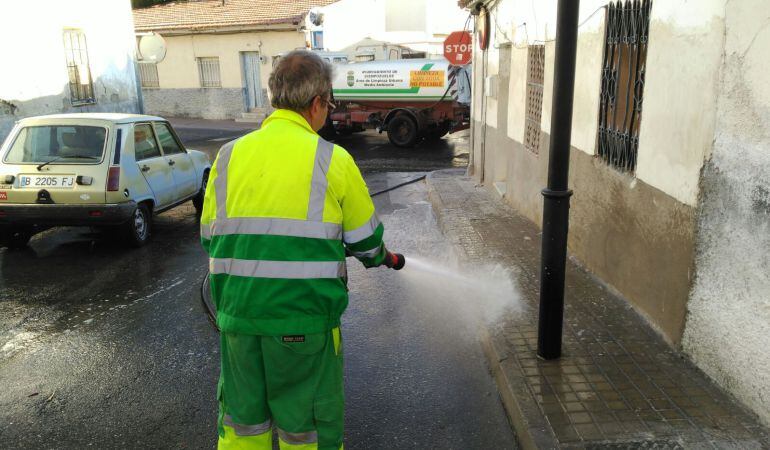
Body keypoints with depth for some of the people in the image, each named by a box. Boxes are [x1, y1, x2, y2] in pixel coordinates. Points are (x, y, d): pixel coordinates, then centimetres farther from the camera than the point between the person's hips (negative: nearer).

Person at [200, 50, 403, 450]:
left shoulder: (229, 155, 2)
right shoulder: (332, 159, -7)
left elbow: (208, 238, 8)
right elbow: (366, 242, 1)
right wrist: (382, 258, 23)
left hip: (237, 314, 4)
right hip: (305, 319, -3)